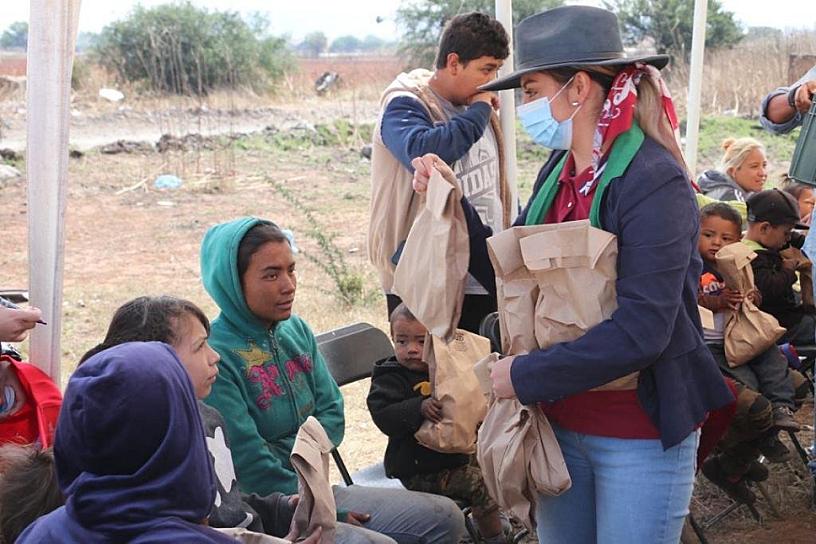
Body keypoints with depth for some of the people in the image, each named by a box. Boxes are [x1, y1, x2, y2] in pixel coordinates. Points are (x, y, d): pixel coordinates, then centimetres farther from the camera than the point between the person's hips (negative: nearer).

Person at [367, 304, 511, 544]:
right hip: (418, 471, -8)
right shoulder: (389, 378, -15)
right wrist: (419, 408, -40)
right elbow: (383, 416, -30)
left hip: (455, 454, 8)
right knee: (481, 485, -19)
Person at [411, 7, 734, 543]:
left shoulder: (654, 184, -20)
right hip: (561, 421, 7)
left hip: (641, 435, -7)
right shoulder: (559, 172, 4)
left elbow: (641, 332, -26)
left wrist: (525, 374, -20)